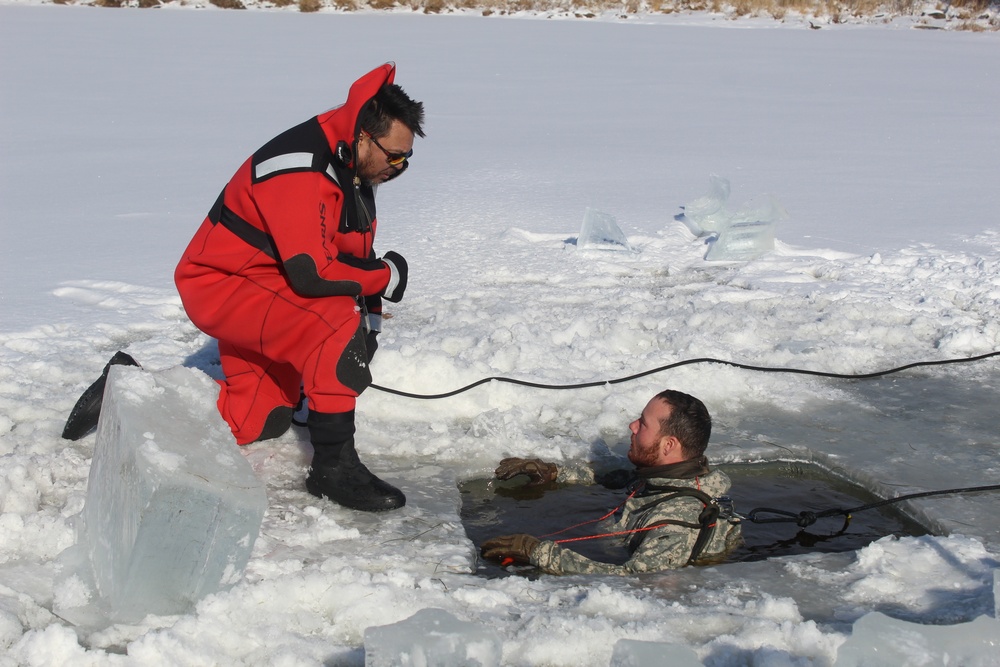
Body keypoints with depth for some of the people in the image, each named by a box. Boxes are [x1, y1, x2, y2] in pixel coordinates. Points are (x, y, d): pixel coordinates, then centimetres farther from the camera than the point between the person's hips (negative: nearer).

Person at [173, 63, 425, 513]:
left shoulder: (355, 169, 3)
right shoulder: (299, 171, -28)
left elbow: (356, 256, 10)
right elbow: (314, 274, -35)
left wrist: (370, 324, -1)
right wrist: (388, 275, -21)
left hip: (262, 286, 10)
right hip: (221, 286, -10)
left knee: (253, 422, 12)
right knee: (336, 323, -32)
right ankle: (334, 466, -25)